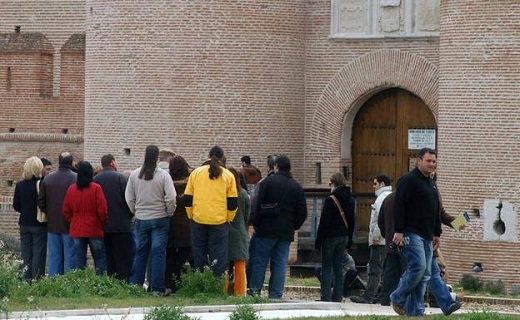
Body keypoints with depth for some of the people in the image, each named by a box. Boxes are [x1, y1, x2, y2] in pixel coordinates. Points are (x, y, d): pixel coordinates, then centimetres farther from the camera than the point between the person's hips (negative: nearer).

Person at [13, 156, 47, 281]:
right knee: (39, 254, 1)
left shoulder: (20, 185, -2)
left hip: (24, 224, 4)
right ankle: (37, 280, -1)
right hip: (40, 224, -4)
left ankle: (26, 280, 9)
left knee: (26, 255, 9)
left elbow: (16, 206, 3)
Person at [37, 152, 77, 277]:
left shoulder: (47, 179, 3)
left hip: (52, 225, 4)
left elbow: (41, 202, 3)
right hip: (70, 225, -4)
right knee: (70, 257, 1)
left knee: (54, 257, 9)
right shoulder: (76, 178, -12)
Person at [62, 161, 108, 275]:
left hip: (76, 231, 3)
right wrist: (103, 223, 7)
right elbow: (102, 210, -11)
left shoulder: (71, 189, 2)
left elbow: (66, 211, 6)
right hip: (94, 230, -3)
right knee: (100, 259, 3)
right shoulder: (95, 188, -11)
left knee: (80, 261, 6)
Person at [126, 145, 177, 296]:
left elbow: (129, 198, 3)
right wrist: (169, 213, 3)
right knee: (158, 253, 1)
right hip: (159, 218, -3)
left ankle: (134, 285, 13)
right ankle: (158, 288, 2)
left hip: (141, 220, 3)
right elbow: (171, 198, -14)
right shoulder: (163, 175, -11)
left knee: (140, 252, 12)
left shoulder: (134, 175, -1)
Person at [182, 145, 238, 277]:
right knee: (218, 257, 2)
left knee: (199, 257, 10)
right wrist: (228, 219, 11)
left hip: (198, 220, 1)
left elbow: (187, 199, 3)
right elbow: (233, 202, 0)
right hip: (220, 221, -1)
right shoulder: (228, 176, 0)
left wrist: (191, 216, 14)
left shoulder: (196, 173, 3)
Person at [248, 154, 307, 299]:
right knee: (280, 264, 5)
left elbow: (259, 206, -6)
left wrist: (256, 224, 3)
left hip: (267, 230, -3)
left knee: (260, 262, 2)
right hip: (286, 232, 3)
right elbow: (302, 212, 7)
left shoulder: (268, 182, -3)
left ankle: (254, 291, 1)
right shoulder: (297, 187, 7)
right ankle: (276, 295, 2)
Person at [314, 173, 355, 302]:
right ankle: (337, 297, 8)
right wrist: (349, 241, 20)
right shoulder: (350, 200, 9)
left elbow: (324, 222, -13)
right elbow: (352, 222, 14)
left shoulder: (330, 200, -13)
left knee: (326, 268, -3)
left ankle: (326, 297, -8)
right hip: (343, 237, 6)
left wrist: (318, 241, -9)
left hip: (330, 237, -6)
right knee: (338, 268, 10)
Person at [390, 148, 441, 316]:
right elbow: (399, 207, -14)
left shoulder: (432, 184, 21)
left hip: (427, 237, 9)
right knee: (418, 267, -19)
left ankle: (416, 311, 5)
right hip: (412, 233, -9)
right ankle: (398, 298, -2)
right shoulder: (408, 180, -7)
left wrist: (437, 233, 23)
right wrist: (398, 231, -19)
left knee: (425, 274, 4)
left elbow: (436, 212, 29)